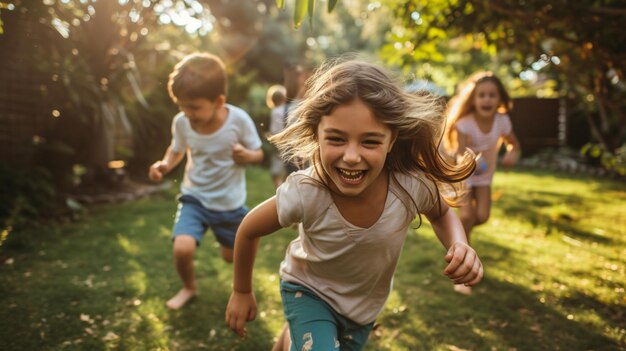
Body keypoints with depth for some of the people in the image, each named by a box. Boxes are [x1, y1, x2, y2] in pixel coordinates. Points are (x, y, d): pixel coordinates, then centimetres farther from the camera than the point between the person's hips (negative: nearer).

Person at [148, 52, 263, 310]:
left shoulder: (239, 119, -23)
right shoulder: (181, 122, -15)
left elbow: (258, 154, -10)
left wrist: (247, 155, -34)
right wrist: (165, 164, -17)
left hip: (229, 202, -1)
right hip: (194, 197, 1)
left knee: (231, 257, 16)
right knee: (182, 249, -21)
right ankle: (188, 287, 13)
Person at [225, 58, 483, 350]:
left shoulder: (414, 185, -31)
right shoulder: (304, 194, -37)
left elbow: (442, 214, -6)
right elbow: (249, 231, -16)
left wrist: (459, 245, -27)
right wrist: (241, 292, -2)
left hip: (366, 302, 3)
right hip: (310, 291, -3)